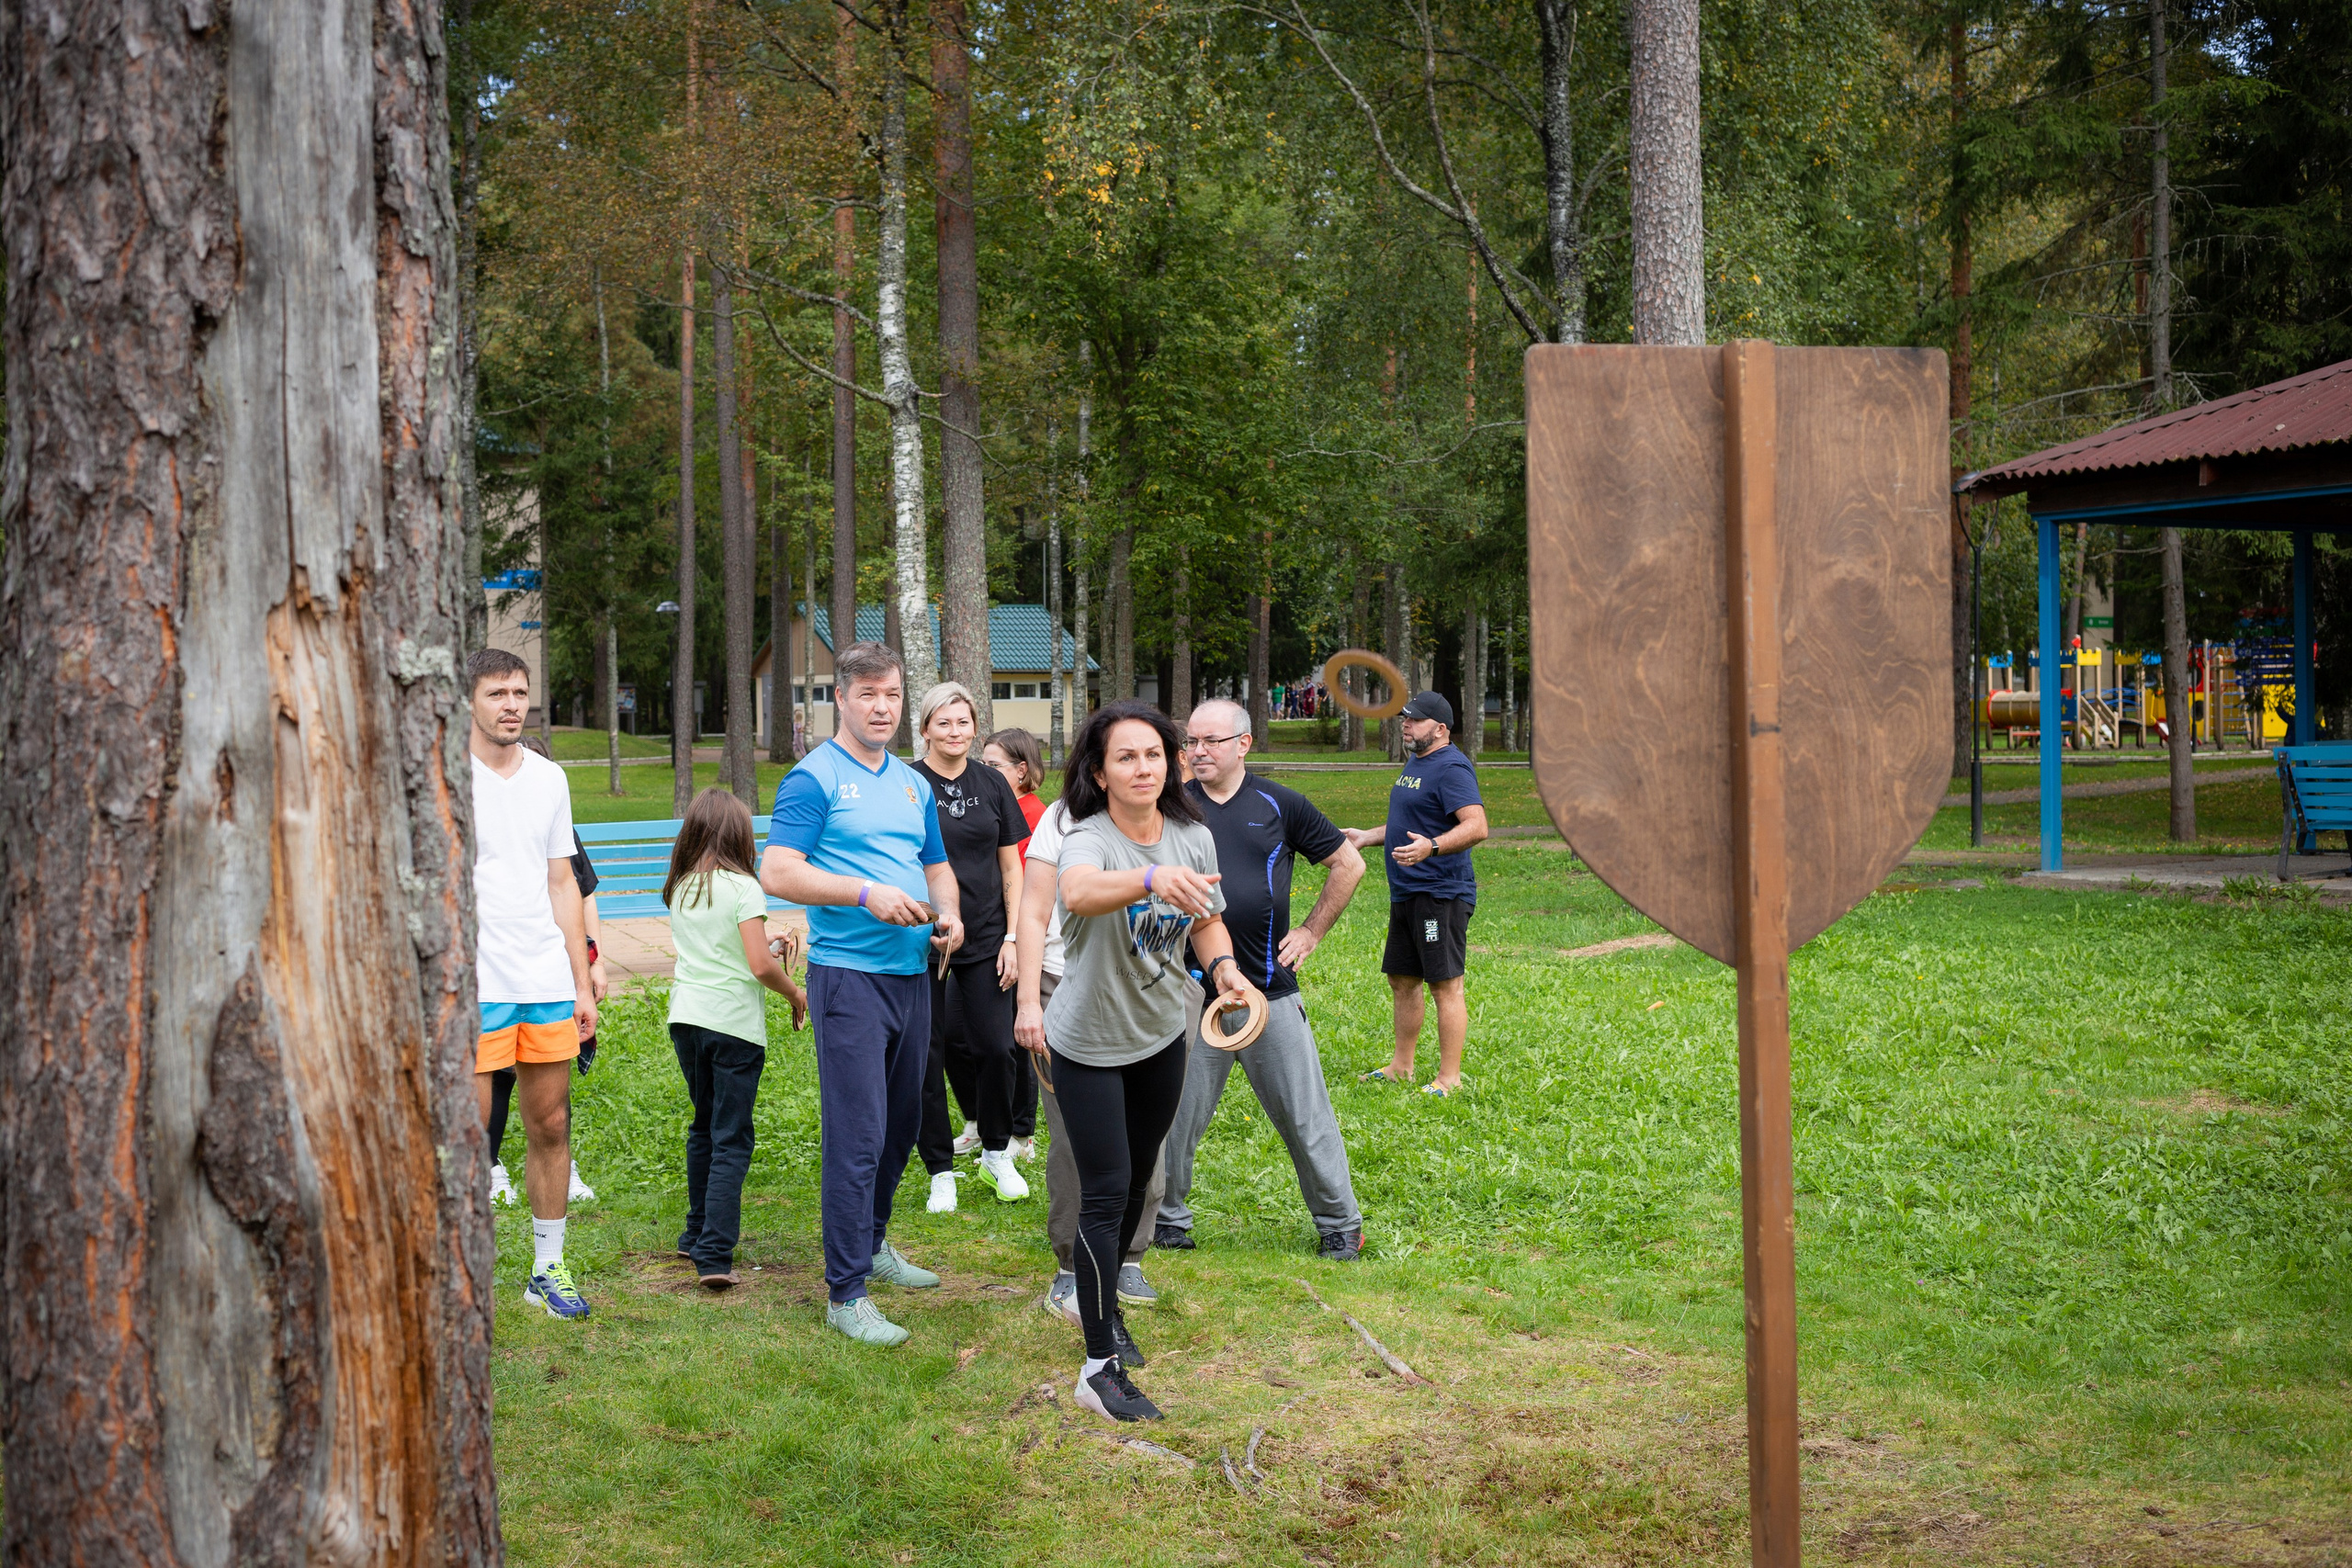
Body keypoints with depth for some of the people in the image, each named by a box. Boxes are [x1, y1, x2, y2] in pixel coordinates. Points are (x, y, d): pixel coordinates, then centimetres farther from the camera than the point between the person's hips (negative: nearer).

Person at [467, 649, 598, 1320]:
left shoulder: (549, 779, 12)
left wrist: (582, 982, 14)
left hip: (548, 982, 5)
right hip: (474, 987, -5)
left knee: (551, 1127, 8)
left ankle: (548, 1268, 19)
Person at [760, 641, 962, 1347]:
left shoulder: (913, 784, 16)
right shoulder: (814, 778, -6)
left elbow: (937, 866, 26)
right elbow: (776, 872, -15)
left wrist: (948, 914, 4)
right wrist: (866, 893, -24)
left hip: (911, 973, 8)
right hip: (849, 974, -8)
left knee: (900, 1124, 17)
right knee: (857, 1136, -9)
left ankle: (872, 1245, 36)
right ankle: (845, 1293, -4)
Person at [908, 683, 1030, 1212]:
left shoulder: (992, 784, 7)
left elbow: (1011, 868, 11)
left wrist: (1012, 937, 4)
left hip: (985, 939, 2)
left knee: (996, 1047, -1)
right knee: (926, 1055, 1)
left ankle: (997, 1153, 21)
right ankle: (941, 1171, 13)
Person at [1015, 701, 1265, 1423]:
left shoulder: (1194, 838, -6)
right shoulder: (1087, 840, -25)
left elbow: (1208, 920, 10)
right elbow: (1081, 893, -49)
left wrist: (1224, 967, -12)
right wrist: (1152, 879, -68)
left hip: (1161, 1037, 6)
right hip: (1089, 1045, -6)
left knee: (1137, 1180, 19)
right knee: (1106, 1192, -9)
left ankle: (1102, 1299, 43)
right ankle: (1100, 1368, -5)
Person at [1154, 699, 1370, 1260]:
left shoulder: (1279, 805, 1)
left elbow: (1349, 865, 11)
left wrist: (1311, 932, 6)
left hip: (1270, 990, -1)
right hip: (1190, 996, 1)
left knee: (1306, 1117, 5)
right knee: (1174, 1115, 5)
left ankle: (1340, 1223, 17)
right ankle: (1166, 1219, 22)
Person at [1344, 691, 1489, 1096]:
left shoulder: (1451, 768, -15)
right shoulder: (1415, 762, 18)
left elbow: (1476, 825, -25)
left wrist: (1432, 847, -38)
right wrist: (1368, 836, 25)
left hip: (1441, 894, -11)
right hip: (1407, 893, 11)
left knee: (1446, 985, -7)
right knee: (1402, 980, 17)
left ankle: (1449, 1078, -3)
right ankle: (1402, 1066, 28)